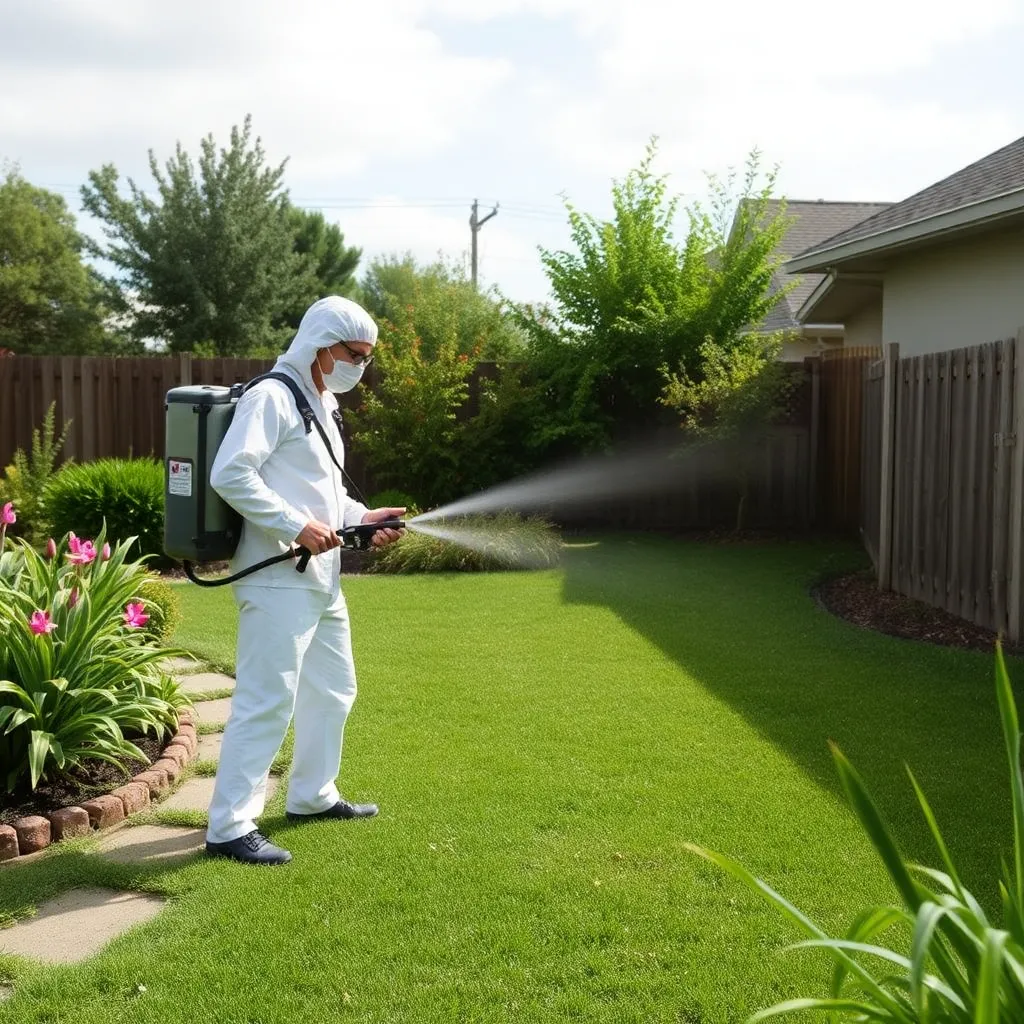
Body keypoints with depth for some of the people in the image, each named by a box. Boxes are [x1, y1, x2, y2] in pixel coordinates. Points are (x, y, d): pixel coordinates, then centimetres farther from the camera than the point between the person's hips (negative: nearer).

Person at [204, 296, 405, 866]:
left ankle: (313, 796, 35)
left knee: (334, 690, 20)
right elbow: (230, 475, -24)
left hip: (322, 580, 10)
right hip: (278, 580, -10)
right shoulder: (272, 397, -12)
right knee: (268, 701, -10)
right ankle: (230, 827, -4)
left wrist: (363, 518, 8)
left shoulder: (323, 406, 18)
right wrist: (296, 526, -23)